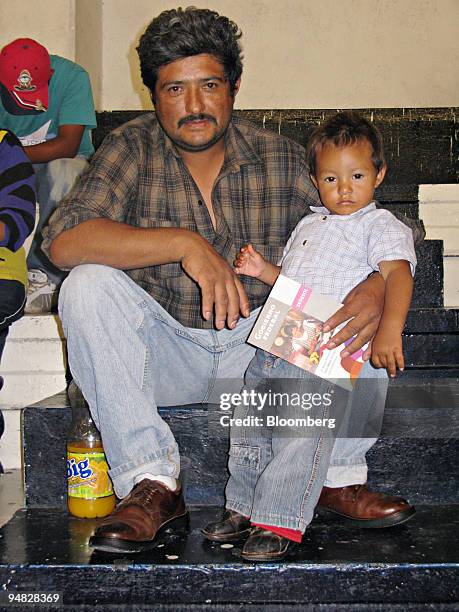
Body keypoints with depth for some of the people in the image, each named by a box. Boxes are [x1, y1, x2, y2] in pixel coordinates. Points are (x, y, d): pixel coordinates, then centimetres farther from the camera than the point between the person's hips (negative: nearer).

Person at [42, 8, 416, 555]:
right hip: (163, 353, -1)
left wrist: (376, 285, -24)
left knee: (349, 299, -18)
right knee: (89, 285, -27)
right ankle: (151, 484, -24)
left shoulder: (281, 158, -1)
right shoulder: (133, 149, -7)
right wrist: (184, 243, -34)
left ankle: (338, 476, -7)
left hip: (258, 347, 2)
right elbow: (63, 241, -23)